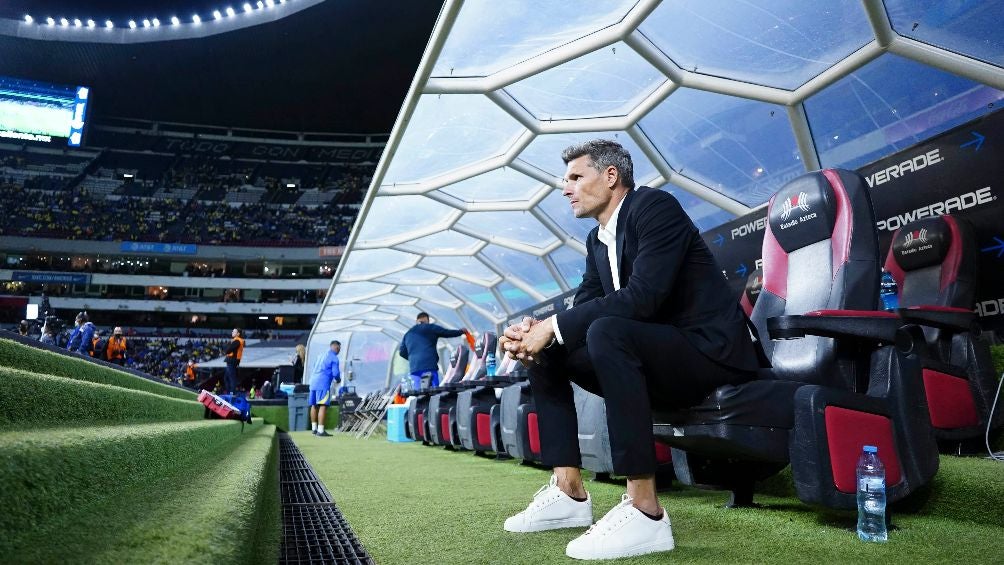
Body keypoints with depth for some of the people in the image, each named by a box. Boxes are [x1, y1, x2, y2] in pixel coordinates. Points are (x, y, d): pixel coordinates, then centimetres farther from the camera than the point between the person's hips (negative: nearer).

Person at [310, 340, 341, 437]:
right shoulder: (334, 358, -5)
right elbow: (336, 373, -11)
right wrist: (338, 380, 12)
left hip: (313, 382, 8)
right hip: (323, 384, -8)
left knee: (314, 405, 15)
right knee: (323, 406, -9)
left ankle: (314, 428, 25)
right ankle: (320, 430, -13)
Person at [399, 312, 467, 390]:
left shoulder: (407, 334, 21)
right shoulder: (431, 328, 7)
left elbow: (402, 352, 20)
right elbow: (447, 333, 8)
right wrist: (461, 331, 23)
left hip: (414, 367, 4)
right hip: (429, 365, -4)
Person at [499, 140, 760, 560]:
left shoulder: (654, 205, -13)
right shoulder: (597, 241, 13)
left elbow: (643, 296, -26)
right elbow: (583, 307, 6)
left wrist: (553, 326, -24)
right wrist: (538, 331, -15)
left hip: (709, 349, -9)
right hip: (652, 356, 9)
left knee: (607, 331, -35)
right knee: (543, 352, 5)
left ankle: (644, 511, -30)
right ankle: (569, 493, 1)